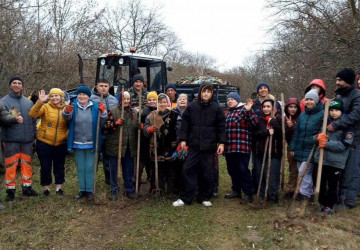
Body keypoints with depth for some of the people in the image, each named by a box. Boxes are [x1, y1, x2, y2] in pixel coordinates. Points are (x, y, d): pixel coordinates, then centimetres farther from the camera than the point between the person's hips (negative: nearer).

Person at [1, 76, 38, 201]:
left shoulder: (28, 102, 12)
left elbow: (33, 120, 15)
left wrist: (34, 136, 12)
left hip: (27, 140, 4)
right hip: (11, 140, -4)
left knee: (27, 164, 11)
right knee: (11, 166, 0)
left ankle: (27, 188, 24)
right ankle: (10, 190, 12)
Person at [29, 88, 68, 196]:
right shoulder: (45, 107, -5)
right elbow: (32, 114, -20)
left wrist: (67, 134, -6)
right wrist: (40, 102, -32)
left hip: (61, 144, 2)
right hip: (44, 143, -2)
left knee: (59, 166, 12)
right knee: (45, 167, 7)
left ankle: (59, 187, 27)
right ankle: (45, 187, 24)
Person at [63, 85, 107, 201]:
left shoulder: (95, 107, 0)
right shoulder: (73, 107, 3)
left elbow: (102, 122, -5)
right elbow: (67, 117, -14)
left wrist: (103, 112, -25)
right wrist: (67, 111, -37)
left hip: (91, 143, -2)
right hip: (77, 144, 2)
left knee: (89, 168, 4)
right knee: (80, 168, 12)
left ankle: (89, 190, 14)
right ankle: (82, 190, 23)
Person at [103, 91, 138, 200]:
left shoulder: (134, 112, 9)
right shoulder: (113, 111, -4)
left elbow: (137, 127, 19)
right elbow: (106, 126, -8)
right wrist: (116, 123, -24)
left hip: (129, 146, 3)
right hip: (115, 145, -3)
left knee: (129, 169, 11)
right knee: (114, 169, 6)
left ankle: (129, 190, 25)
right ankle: (114, 190, 19)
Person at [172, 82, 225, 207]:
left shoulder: (216, 108, 1)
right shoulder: (191, 107, 2)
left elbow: (221, 127, 3)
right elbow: (185, 124, 6)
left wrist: (221, 143, -2)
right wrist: (183, 139, 0)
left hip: (210, 146, 0)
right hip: (194, 145, 1)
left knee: (208, 172, 6)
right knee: (188, 169, -2)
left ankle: (204, 197, 21)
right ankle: (187, 197, 9)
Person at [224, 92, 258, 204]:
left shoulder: (244, 110, -3)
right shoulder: (227, 113, 20)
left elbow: (255, 122, -17)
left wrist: (249, 110, -27)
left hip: (242, 147, -7)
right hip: (229, 147, 8)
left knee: (243, 170, -7)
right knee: (232, 170, 14)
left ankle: (249, 194, 2)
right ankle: (236, 190, 27)